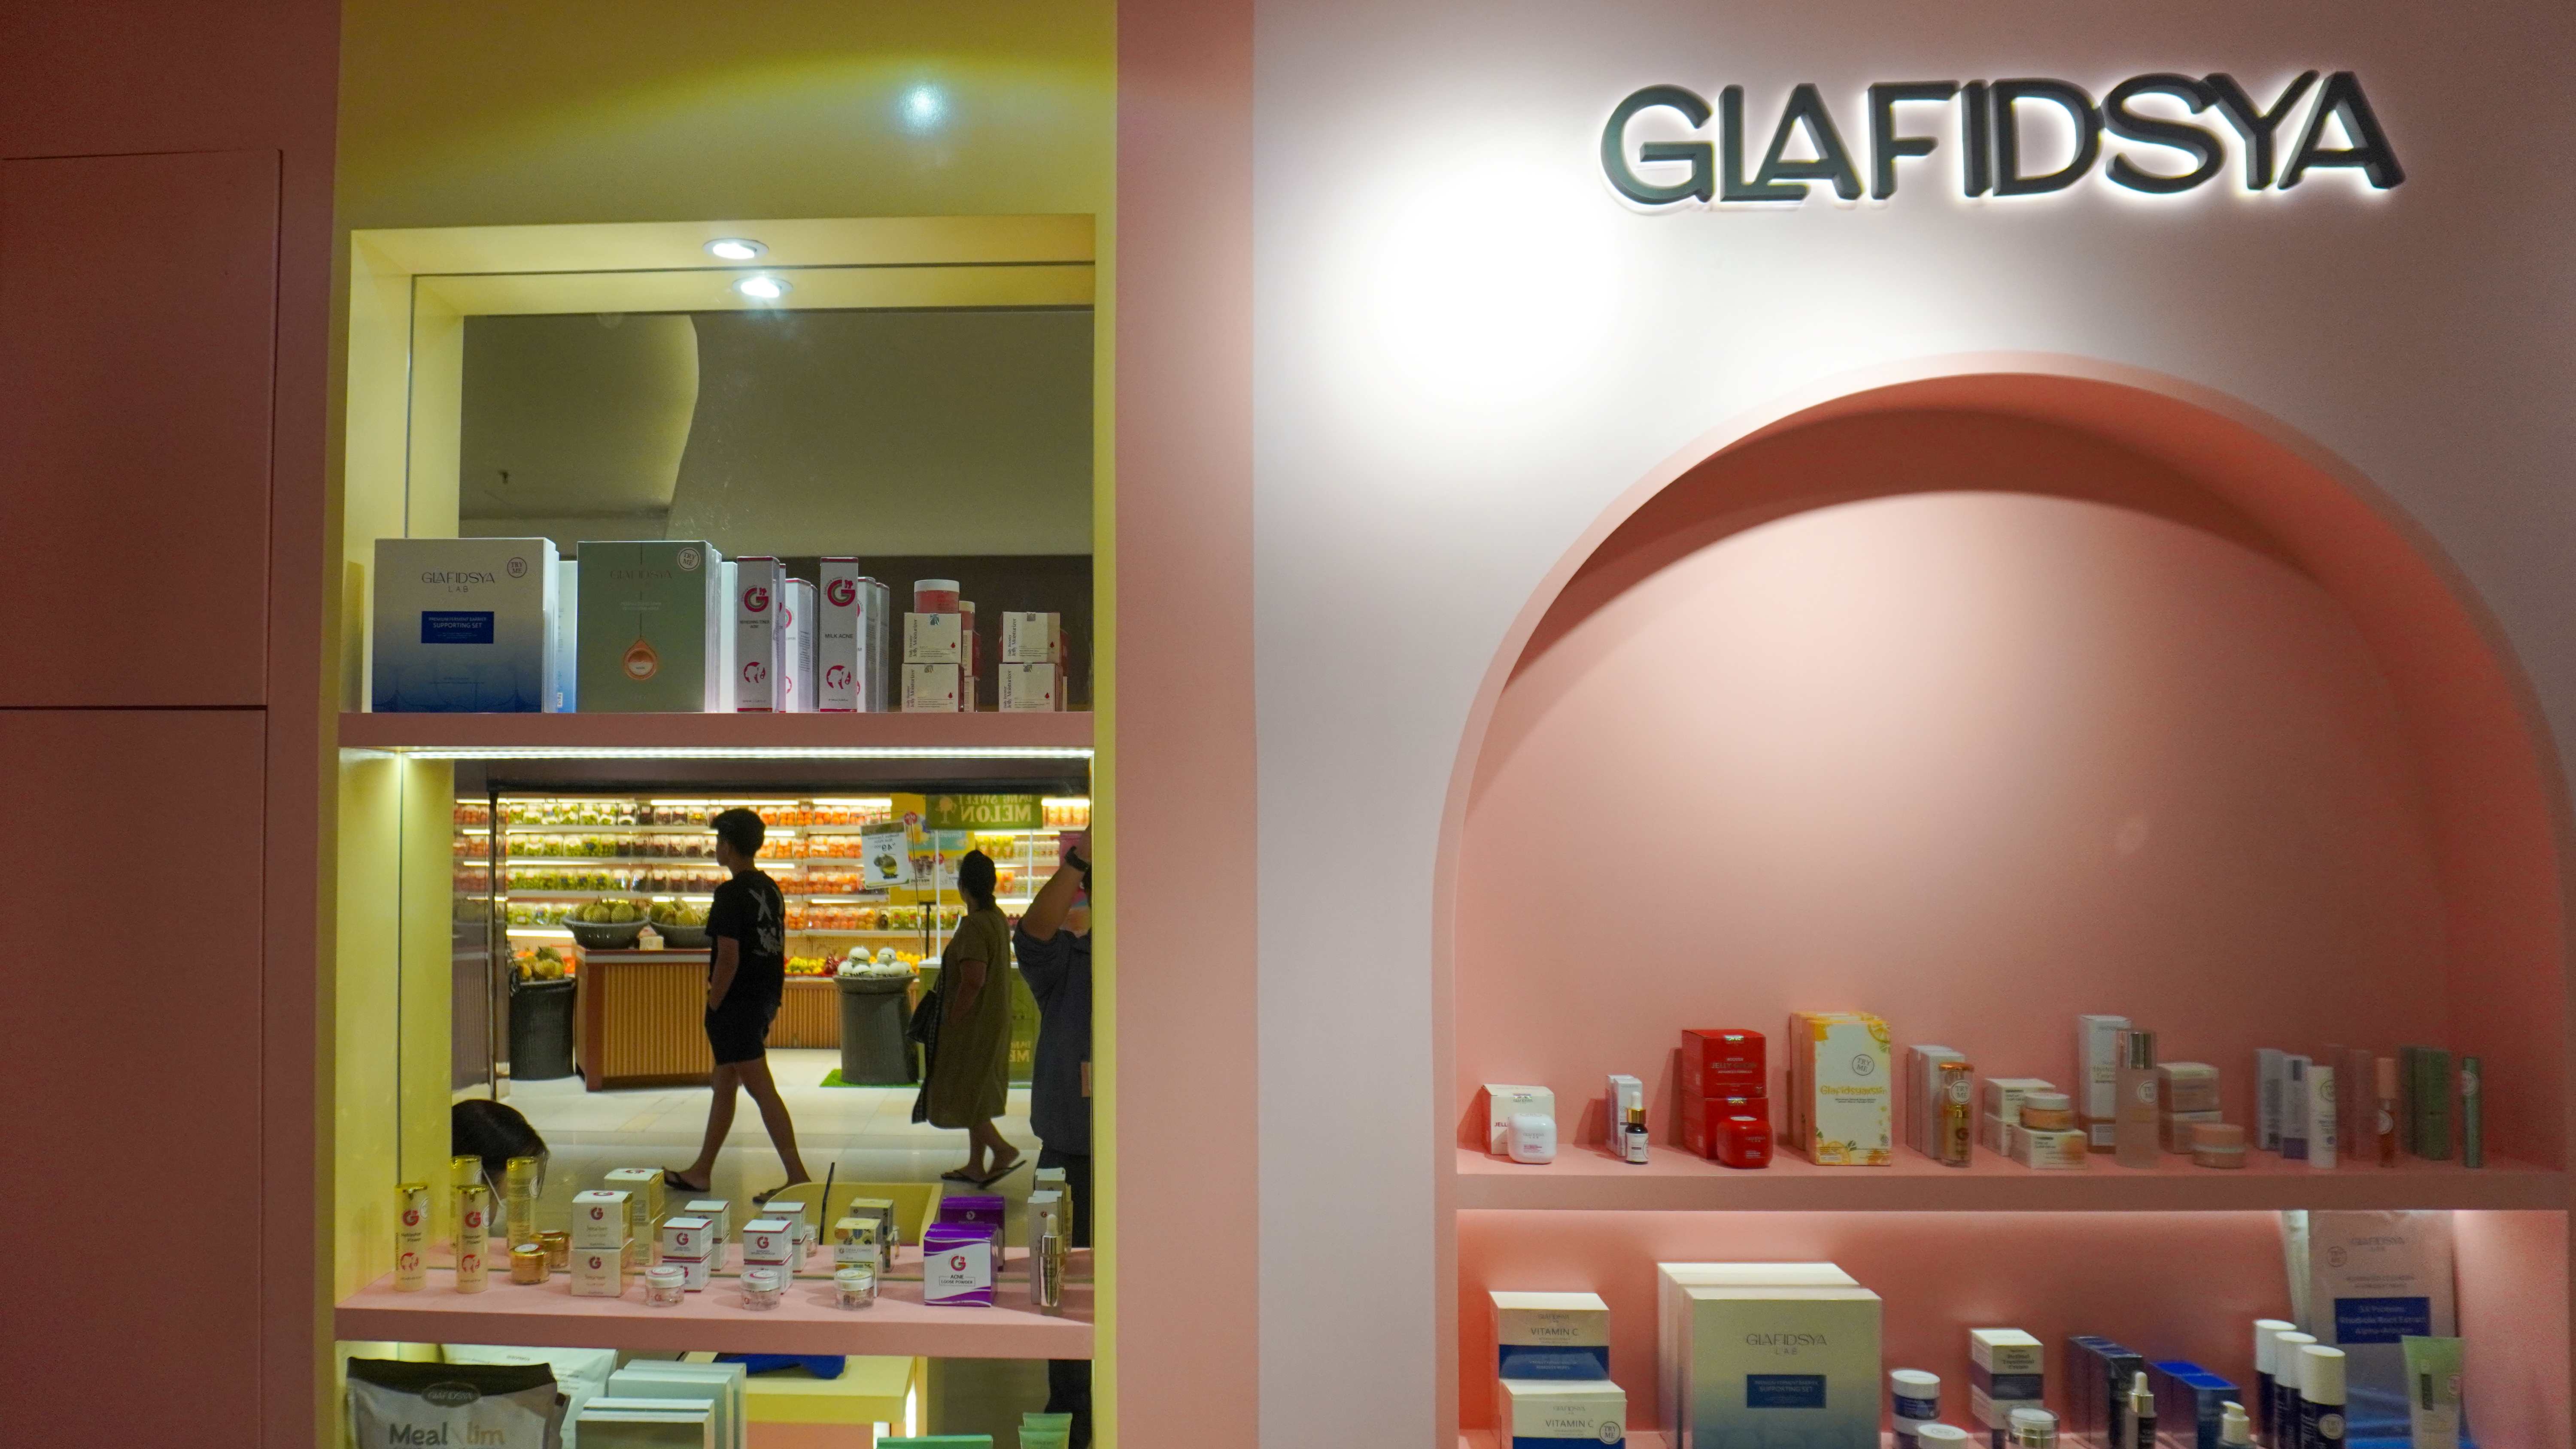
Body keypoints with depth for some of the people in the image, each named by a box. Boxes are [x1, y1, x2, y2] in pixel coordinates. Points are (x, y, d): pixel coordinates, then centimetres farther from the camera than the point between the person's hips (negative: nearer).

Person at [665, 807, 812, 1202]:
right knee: (725, 1083, 19)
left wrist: (713, 1007, -12)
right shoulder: (771, 889, 10)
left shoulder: (731, 894, -17)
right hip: (766, 998, 9)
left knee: (761, 1089, -7)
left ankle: (798, 1176, -7)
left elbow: (728, 958, -20)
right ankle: (701, 1172, 30)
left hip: (737, 1003, -9)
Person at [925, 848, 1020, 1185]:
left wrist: (951, 1021, -18)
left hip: (973, 1024, -10)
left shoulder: (974, 926, -22)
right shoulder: (998, 919, 8)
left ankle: (1002, 1150, -2)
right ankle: (976, 1167, 22)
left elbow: (973, 981, -28)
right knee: (975, 1095, 16)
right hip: (993, 1022, 10)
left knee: (959, 1095, 0)